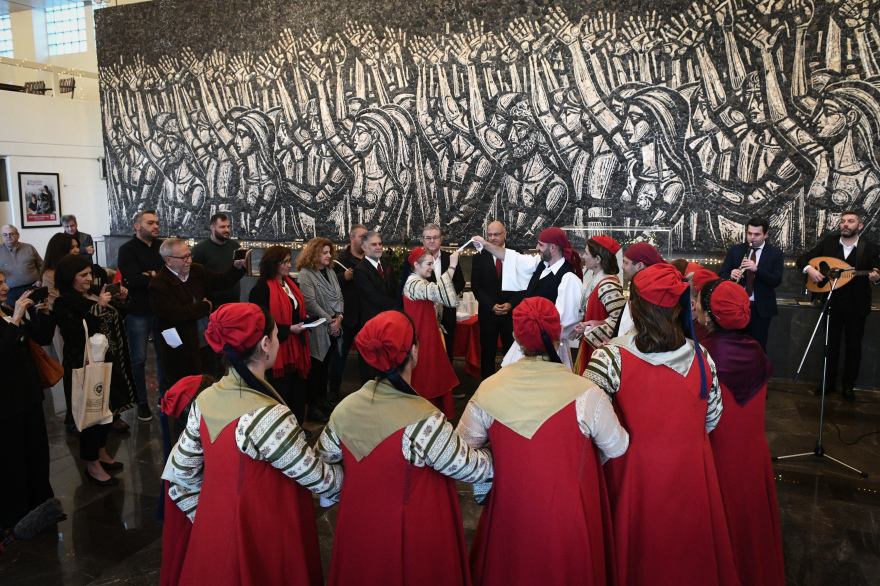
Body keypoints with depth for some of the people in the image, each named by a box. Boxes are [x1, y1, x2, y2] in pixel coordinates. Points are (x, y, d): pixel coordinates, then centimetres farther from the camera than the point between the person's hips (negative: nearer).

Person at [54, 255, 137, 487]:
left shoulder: (94, 294, 6)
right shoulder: (64, 304, -15)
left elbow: (115, 319, 18)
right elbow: (79, 334, -27)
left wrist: (121, 300, 0)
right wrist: (97, 307, -31)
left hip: (109, 362, 8)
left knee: (109, 408, 19)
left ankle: (101, 452, 38)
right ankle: (92, 465, 17)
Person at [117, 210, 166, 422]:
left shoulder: (162, 246, 8)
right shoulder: (127, 250, -6)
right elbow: (134, 279, -21)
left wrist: (152, 275, -15)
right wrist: (161, 277, -10)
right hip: (138, 312, -4)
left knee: (164, 354, 12)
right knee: (139, 359, 5)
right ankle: (141, 402, 18)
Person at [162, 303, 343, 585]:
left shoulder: (204, 401, -9)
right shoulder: (270, 417, -30)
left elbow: (180, 472, 1)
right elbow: (318, 477, -20)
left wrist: (208, 517, 13)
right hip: (266, 538, -6)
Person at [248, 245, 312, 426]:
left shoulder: (290, 284, 11)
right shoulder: (261, 289, -14)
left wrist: (304, 319, 5)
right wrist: (289, 329, -19)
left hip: (295, 348, 8)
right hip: (278, 349, -8)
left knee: (297, 390, 13)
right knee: (280, 393, 2)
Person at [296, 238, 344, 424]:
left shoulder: (330, 272, 12)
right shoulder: (305, 274, -10)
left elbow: (339, 296, 10)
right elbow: (310, 303, -17)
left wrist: (339, 317, -5)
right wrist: (329, 321, -15)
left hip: (332, 330, 7)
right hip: (317, 330, -7)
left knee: (325, 367, 15)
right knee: (315, 368, 1)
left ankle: (322, 401, 27)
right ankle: (313, 408, 11)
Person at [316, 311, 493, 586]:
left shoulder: (345, 409, -14)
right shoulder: (424, 422, -31)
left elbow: (323, 461, 2)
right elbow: (472, 468, -19)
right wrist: (495, 454, 1)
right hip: (415, 540, -4)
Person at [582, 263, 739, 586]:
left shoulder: (610, 358, -22)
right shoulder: (701, 357, -10)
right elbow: (712, 418, 3)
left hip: (635, 476, -3)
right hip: (689, 478, 3)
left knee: (638, 555, 18)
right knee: (688, 552, 24)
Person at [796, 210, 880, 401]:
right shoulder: (828, 242, 1)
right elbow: (803, 258, 3)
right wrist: (809, 269, -18)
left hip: (856, 304, -1)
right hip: (832, 301, 2)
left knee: (854, 346, 7)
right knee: (830, 344, 10)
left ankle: (849, 385, 20)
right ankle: (829, 383, 22)